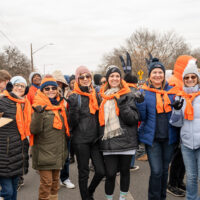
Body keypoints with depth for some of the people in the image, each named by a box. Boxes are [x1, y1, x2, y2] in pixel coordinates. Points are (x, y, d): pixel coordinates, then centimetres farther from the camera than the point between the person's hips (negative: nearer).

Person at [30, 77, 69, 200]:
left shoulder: (61, 105, 9)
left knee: (55, 180, 16)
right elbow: (34, 130, -19)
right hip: (44, 152, -6)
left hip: (58, 152, 6)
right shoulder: (39, 106, -8)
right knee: (46, 182, -3)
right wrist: (38, 114, -30)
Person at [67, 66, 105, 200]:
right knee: (84, 172, 5)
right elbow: (72, 123, -11)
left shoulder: (95, 95, 11)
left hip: (95, 138, 5)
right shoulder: (74, 97, -4)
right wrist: (73, 107, -25)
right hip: (81, 140, -4)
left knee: (101, 171, 3)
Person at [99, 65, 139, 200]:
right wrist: (100, 137, 12)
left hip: (126, 141, -1)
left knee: (125, 171, 12)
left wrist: (122, 104, -18)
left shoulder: (128, 95, 1)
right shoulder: (102, 97, 10)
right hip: (109, 143, 1)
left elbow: (133, 119, -8)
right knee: (110, 174, -1)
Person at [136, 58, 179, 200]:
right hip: (152, 137, -3)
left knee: (165, 170, 14)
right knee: (156, 171, -7)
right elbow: (141, 117, -5)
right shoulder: (144, 92, -2)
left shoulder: (171, 91, 5)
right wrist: (140, 102, -22)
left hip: (169, 137, 3)